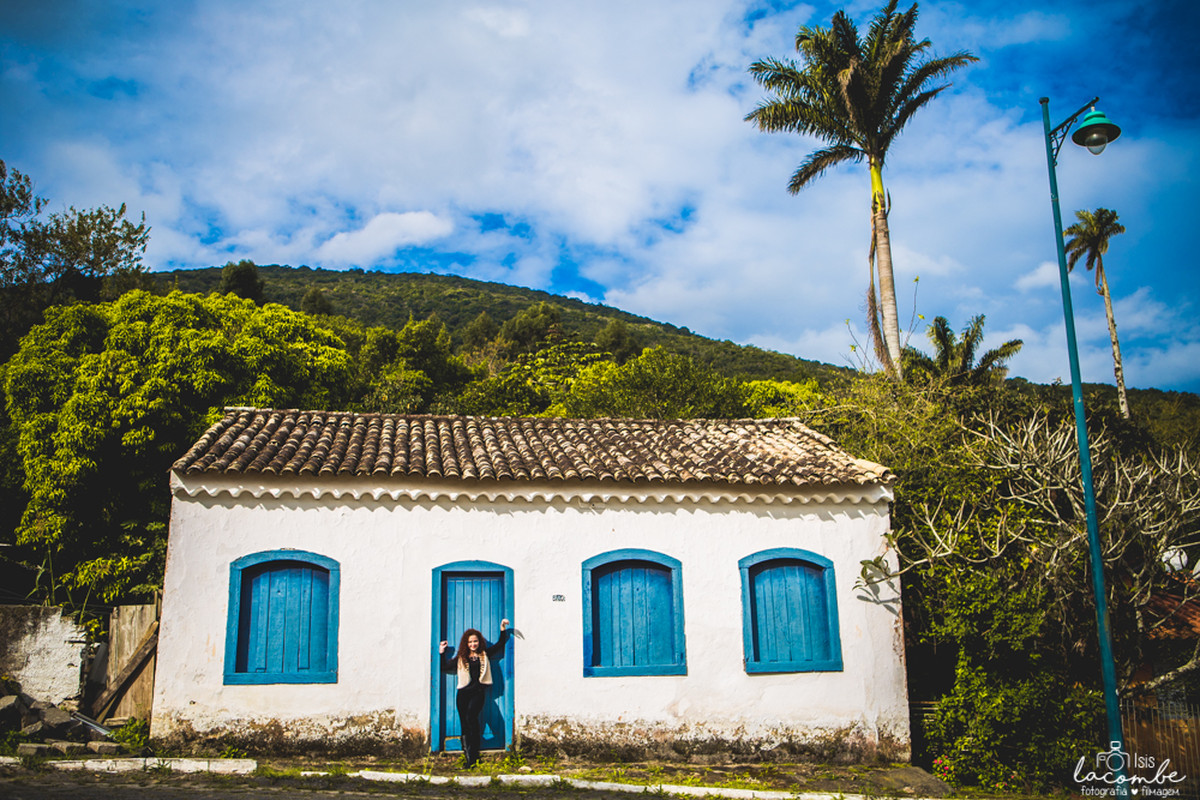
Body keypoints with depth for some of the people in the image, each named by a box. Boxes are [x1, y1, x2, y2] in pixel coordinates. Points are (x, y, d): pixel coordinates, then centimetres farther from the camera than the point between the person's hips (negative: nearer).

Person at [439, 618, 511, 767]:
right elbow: (445, 668, 16)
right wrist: (442, 653, 12)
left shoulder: (485, 654, 14)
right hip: (463, 693, 2)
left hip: (478, 692, -2)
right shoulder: (461, 657, 14)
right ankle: (469, 760, 4)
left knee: (471, 717, -25)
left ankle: (474, 754, -19)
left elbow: (500, 645, 22)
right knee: (464, 724, -2)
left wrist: (503, 630, 11)